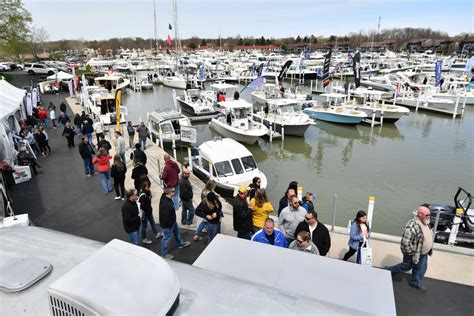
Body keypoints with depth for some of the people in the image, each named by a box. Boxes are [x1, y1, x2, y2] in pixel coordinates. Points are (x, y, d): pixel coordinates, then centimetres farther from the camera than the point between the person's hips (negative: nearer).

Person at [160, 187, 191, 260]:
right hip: (168, 224, -10)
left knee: (176, 232, 30)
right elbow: (165, 217, -35)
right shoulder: (166, 204, -40)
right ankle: (164, 254, 31)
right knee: (166, 238, 10)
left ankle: (181, 244, 54)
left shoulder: (165, 197, -10)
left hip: (172, 221, 10)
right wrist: (170, 224, -18)